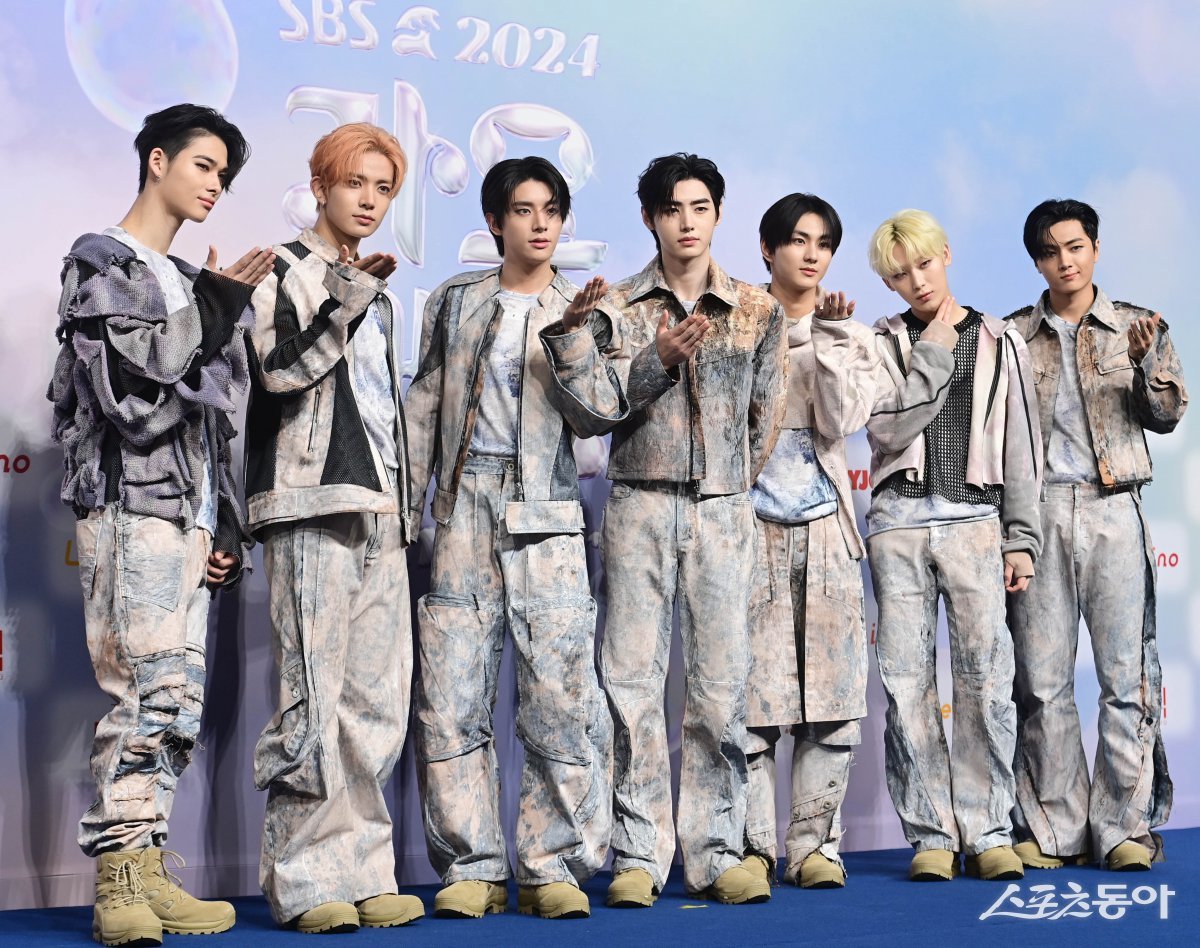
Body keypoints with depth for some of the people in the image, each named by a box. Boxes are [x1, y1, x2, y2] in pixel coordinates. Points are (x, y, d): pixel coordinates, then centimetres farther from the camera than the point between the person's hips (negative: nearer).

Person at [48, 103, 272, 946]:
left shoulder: (190, 283, 23)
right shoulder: (101, 262, 0)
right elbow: (129, 391, -14)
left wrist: (225, 524, 16)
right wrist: (212, 309, -12)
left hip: (190, 514, 8)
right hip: (130, 505, -8)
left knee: (178, 702, 4)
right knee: (146, 691, -15)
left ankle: (147, 875, 8)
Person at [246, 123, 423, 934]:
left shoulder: (376, 291, 24)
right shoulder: (286, 270, 3)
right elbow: (281, 371, -12)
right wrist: (348, 299, -18)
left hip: (380, 508, 7)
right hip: (313, 503, -7)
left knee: (380, 699, 4)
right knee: (315, 695, -10)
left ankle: (360, 869, 10)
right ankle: (309, 879, -3)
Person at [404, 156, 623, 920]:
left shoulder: (582, 311, 10)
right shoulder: (454, 301, 13)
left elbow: (597, 414, 0)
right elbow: (425, 409, 13)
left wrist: (571, 335, -13)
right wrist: (407, 508, 7)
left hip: (544, 520, -1)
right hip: (461, 512, 1)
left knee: (563, 695, -7)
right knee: (451, 697, -2)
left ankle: (553, 867, 3)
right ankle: (471, 869, 7)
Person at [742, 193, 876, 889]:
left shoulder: (851, 335, 13)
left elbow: (843, 422, -4)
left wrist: (827, 340, -9)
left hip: (826, 527, 2)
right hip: (752, 525, -2)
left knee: (836, 697, 0)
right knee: (751, 692, -5)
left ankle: (815, 843, 10)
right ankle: (753, 846, 5)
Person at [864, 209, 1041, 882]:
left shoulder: (1000, 343, 12)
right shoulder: (885, 344, 12)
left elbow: (1022, 446, 10)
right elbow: (886, 428, -4)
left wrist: (1021, 538, 3)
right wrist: (935, 355, -4)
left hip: (974, 518, 0)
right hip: (900, 519, 1)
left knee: (987, 675, -7)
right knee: (907, 680, -1)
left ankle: (988, 832, 2)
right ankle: (931, 834, 6)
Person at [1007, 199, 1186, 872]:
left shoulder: (1136, 328, 11)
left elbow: (1167, 415, 5)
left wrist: (1146, 363, -13)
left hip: (1113, 511, -1)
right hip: (1038, 512, 1)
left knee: (1126, 675, -3)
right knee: (1042, 679, 2)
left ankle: (1124, 826, 4)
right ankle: (1055, 829, 10)